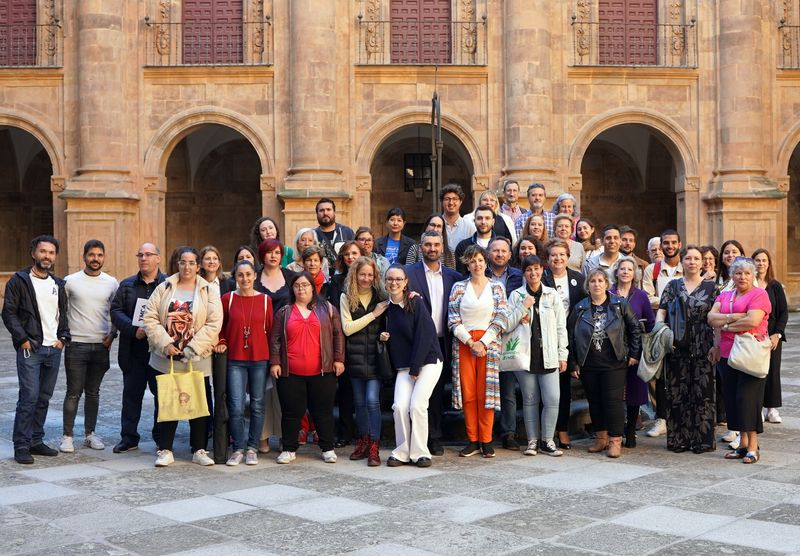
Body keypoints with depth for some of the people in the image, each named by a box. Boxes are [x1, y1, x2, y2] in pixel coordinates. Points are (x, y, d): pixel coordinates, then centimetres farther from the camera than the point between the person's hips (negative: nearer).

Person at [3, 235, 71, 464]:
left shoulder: (58, 284, 14)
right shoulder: (19, 280, -2)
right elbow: (9, 313, -5)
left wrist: (63, 337, 5)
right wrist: (22, 339, -12)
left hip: (54, 349, 6)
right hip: (30, 349, -5)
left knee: (44, 398, 10)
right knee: (29, 397, -8)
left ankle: (36, 441, 19)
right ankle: (22, 446, -1)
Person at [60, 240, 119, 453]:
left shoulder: (112, 283, 5)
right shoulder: (70, 281, -1)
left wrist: (112, 333, 0)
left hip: (101, 345, 2)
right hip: (76, 345, -2)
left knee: (93, 392, 11)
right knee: (74, 393, -1)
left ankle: (90, 434, 20)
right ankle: (67, 436, 7)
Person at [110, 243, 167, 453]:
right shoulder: (127, 285, 11)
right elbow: (116, 310, 3)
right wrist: (134, 330, -12)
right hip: (133, 351, 3)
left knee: (162, 393, 5)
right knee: (131, 394, 8)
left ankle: (162, 436, 16)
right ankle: (128, 437, 17)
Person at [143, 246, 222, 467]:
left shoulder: (209, 292, 1)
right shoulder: (164, 289, 5)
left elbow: (214, 324, -7)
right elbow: (150, 318, 0)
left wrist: (192, 348, -14)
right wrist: (165, 344, -12)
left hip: (197, 360, -1)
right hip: (165, 359, 1)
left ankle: (199, 450, 16)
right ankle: (165, 450, 16)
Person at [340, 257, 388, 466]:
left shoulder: (381, 296, 4)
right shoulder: (346, 297, 2)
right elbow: (347, 328, -8)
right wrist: (373, 314, -12)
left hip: (375, 356, -1)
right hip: (355, 358, 1)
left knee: (372, 400, -10)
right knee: (359, 401, 11)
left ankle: (374, 447, -4)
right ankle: (363, 441, 25)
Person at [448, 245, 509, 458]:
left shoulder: (496, 288, 6)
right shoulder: (458, 287, 7)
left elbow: (501, 320, 0)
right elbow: (453, 320, 2)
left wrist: (482, 342, -9)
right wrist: (471, 342, -8)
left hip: (488, 343, -1)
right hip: (463, 344, 1)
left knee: (486, 392, -3)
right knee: (468, 393, 0)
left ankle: (486, 441, 4)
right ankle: (472, 440, 7)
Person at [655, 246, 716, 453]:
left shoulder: (711, 287, 5)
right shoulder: (673, 286, 9)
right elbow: (661, 312, 4)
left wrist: (716, 345, -8)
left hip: (703, 348, -1)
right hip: (677, 348, 1)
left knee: (702, 393, 0)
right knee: (677, 393, 4)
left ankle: (703, 439, 8)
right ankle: (679, 439, 13)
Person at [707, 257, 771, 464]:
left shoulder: (759, 294, -3)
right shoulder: (724, 296, 16)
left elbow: (752, 321, -18)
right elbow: (711, 318, 2)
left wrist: (726, 326, -7)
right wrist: (733, 317, -13)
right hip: (727, 353, 6)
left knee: (747, 398, -7)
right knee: (732, 398, 7)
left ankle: (753, 446, 1)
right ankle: (742, 443, 18)